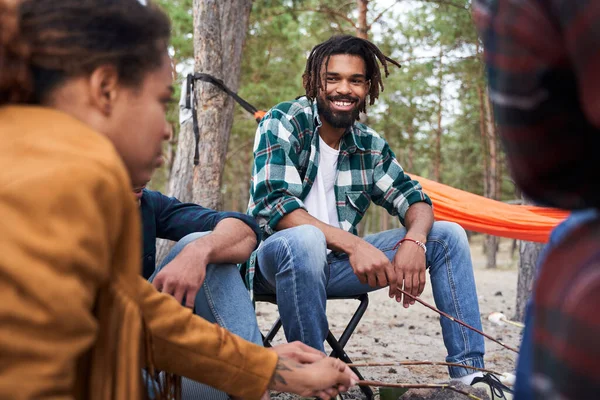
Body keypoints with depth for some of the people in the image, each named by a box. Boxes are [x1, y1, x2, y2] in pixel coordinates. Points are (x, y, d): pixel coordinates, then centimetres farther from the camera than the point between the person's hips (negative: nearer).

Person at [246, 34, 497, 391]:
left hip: (334, 262, 6)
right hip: (278, 256, -5)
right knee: (305, 239, -41)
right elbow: (271, 204, -24)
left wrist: (414, 240, -20)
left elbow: (413, 198, 6)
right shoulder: (283, 123, -12)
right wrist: (350, 243, -34)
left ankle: (470, 372, -3)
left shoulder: (370, 146, 4)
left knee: (448, 235, -2)